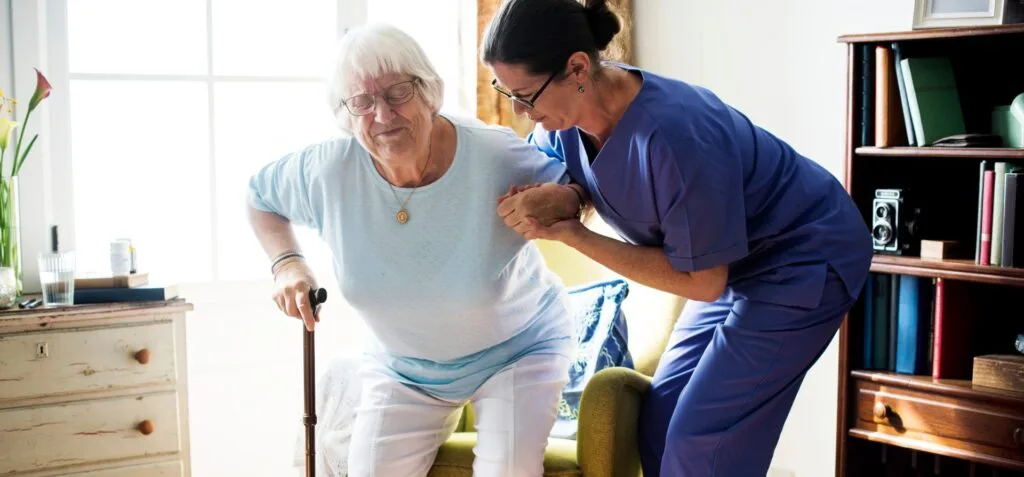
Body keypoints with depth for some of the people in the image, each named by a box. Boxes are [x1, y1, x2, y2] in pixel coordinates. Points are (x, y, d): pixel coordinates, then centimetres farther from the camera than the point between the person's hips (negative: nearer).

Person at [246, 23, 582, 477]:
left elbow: (577, 188, -10)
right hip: (403, 364, 3)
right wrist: (286, 263, -12)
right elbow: (259, 196, 4)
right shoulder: (328, 170, -18)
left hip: (517, 349, -3)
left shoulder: (498, 159, -27)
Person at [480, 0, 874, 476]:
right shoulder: (566, 115, -13)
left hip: (805, 259, -8)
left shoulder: (675, 134, -36)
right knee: (660, 420, 7)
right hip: (738, 262, 8)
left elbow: (702, 281, -26)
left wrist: (575, 236, -27)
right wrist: (541, 201, -23)